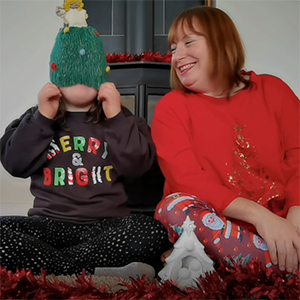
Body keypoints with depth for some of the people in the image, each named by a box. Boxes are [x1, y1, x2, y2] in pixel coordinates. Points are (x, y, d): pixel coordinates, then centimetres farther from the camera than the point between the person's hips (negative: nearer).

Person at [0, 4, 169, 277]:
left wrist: (116, 118, -8)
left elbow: (138, 165, -4)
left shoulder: (120, 118, 11)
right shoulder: (37, 118, 13)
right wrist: (42, 117, -6)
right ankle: (92, 273, -31)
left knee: (152, 231, -31)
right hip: (50, 223, 1)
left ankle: (48, 268, -24)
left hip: (107, 225, 0)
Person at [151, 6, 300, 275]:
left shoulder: (272, 89, 10)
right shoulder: (171, 107, 3)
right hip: (219, 225, 0)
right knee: (175, 207, -33)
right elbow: (187, 180, -12)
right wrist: (257, 214, -26)